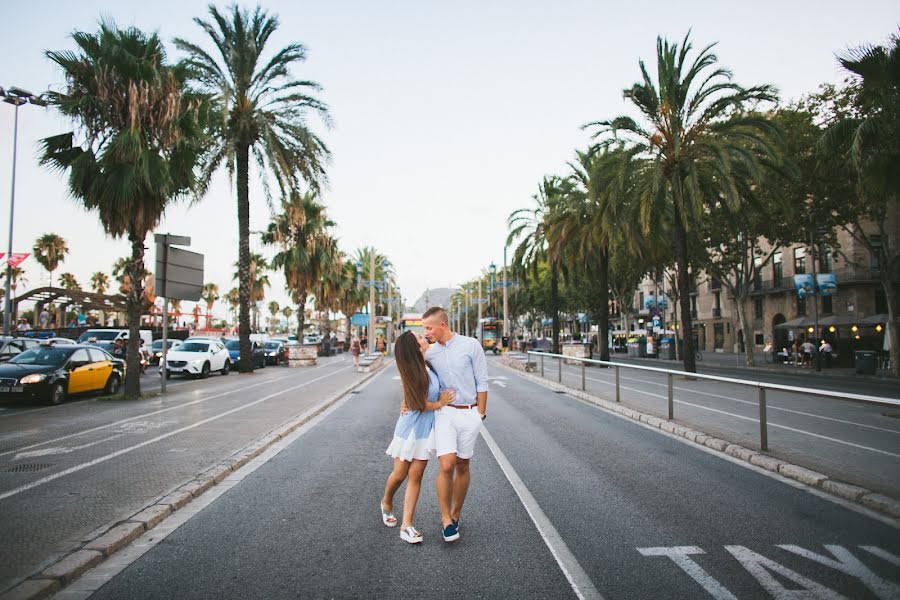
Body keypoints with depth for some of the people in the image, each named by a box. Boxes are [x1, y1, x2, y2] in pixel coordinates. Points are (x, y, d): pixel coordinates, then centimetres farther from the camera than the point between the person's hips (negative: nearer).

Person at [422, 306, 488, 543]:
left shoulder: (471, 345, -5)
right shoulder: (429, 352, 4)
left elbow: (482, 382, -2)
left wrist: (480, 414, -2)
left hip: (469, 413, -1)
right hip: (445, 412, 1)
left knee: (462, 466, 8)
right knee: (446, 465, -11)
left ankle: (456, 514, 24)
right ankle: (446, 519, 3)